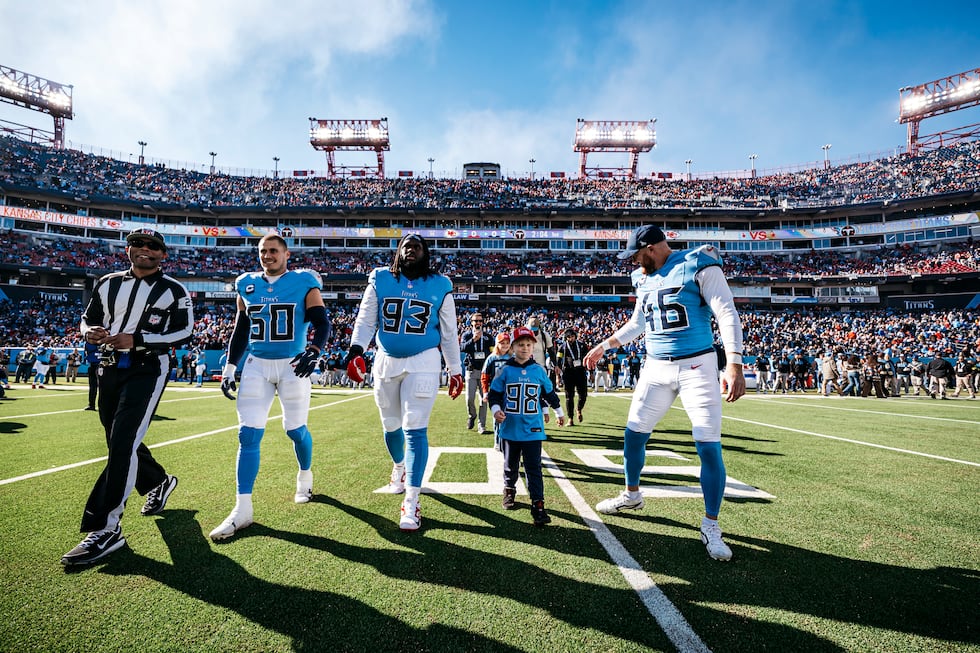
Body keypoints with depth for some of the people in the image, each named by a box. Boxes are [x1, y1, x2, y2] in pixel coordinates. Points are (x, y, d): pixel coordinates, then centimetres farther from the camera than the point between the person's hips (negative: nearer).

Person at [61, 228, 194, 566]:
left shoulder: (174, 291, -5)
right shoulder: (108, 284, 10)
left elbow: (184, 332, -9)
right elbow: (88, 318, 17)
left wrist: (137, 340, -21)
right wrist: (90, 332, -7)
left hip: (148, 370, -6)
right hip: (110, 369, 6)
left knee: (123, 443, -15)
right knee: (121, 443, 15)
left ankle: (105, 528, -11)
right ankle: (160, 482, 40)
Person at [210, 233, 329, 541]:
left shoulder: (304, 283, -4)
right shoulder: (247, 285, 8)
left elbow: (322, 323, -7)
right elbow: (240, 331, 15)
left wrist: (313, 351, -26)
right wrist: (229, 369, 11)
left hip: (292, 365, -3)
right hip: (256, 366, 4)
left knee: (295, 429, 5)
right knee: (248, 433, -2)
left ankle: (305, 477, 36)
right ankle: (242, 509, 4)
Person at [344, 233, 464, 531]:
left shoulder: (439, 286, 2)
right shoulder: (380, 280, 3)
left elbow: (449, 333, 6)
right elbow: (366, 320, -2)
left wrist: (455, 370, 7)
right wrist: (356, 349, -19)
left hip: (423, 362, -2)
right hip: (386, 361, 3)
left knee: (415, 429, -10)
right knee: (391, 425, 16)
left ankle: (411, 503, -5)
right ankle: (399, 466, 47)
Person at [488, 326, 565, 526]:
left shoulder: (539, 370, 2)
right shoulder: (505, 370, -3)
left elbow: (550, 393, 15)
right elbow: (494, 393, 0)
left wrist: (559, 412, 24)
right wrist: (496, 410, -17)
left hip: (533, 429, 0)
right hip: (510, 428, 1)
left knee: (534, 468, -1)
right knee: (510, 465, 18)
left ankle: (538, 505, 2)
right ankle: (509, 491, 42)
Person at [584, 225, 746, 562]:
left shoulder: (699, 266, -10)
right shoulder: (644, 279, 10)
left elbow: (727, 315, -16)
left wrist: (734, 364, -26)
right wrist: (603, 346, 24)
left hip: (696, 366, -6)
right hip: (656, 368, 6)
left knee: (709, 447, -6)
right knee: (633, 435, 9)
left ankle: (710, 526, 13)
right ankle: (632, 495, 33)